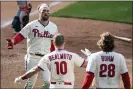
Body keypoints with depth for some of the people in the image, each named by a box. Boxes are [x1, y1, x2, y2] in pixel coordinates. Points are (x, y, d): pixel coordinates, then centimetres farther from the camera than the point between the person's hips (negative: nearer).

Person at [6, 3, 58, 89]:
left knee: (48, 82, -4)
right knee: (31, 82, 5)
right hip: (33, 57, -3)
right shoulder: (31, 25, -6)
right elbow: (21, 35, -12)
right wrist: (13, 41, -32)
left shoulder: (54, 27, 6)